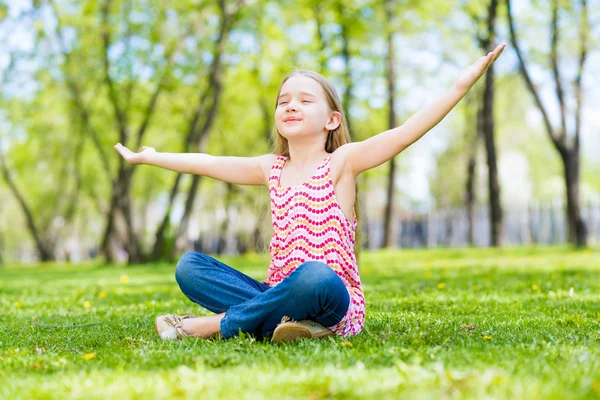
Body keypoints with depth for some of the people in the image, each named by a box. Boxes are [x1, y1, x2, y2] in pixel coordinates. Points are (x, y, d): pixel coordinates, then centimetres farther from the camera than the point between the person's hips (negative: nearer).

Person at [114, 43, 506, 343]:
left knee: (315, 276, -41)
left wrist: (462, 85, -27)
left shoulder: (341, 162, -2)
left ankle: (220, 323, -21)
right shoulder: (272, 169, 15)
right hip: (279, 294, 6)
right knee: (189, 266, -6)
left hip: (336, 300, -6)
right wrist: (147, 157, 35)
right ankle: (285, 321, -26)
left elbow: (406, 133, -16)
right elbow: (208, 163, 25)